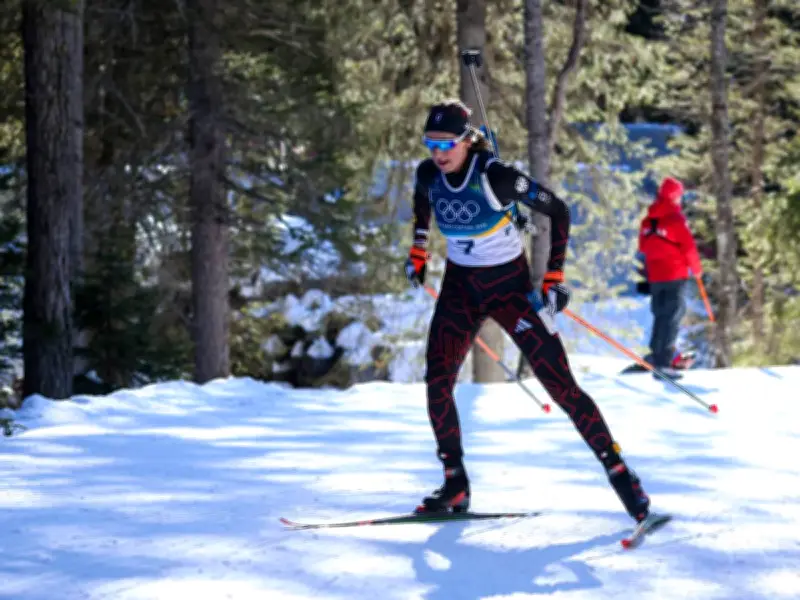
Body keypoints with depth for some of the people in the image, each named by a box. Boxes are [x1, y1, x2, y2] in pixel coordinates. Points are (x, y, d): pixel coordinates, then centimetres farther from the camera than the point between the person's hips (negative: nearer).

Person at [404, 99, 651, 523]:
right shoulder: (428, 175, -9)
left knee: (560, 385, -8)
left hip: (510, 285, -5)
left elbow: (557, 210, -13)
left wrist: (554, 278, -14)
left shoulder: (497, 178, -24)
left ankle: (619, 473, 1)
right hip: (460, 286, 5)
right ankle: (455, 485, 1)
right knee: (437, 378, -11)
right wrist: (418, 252, 16)